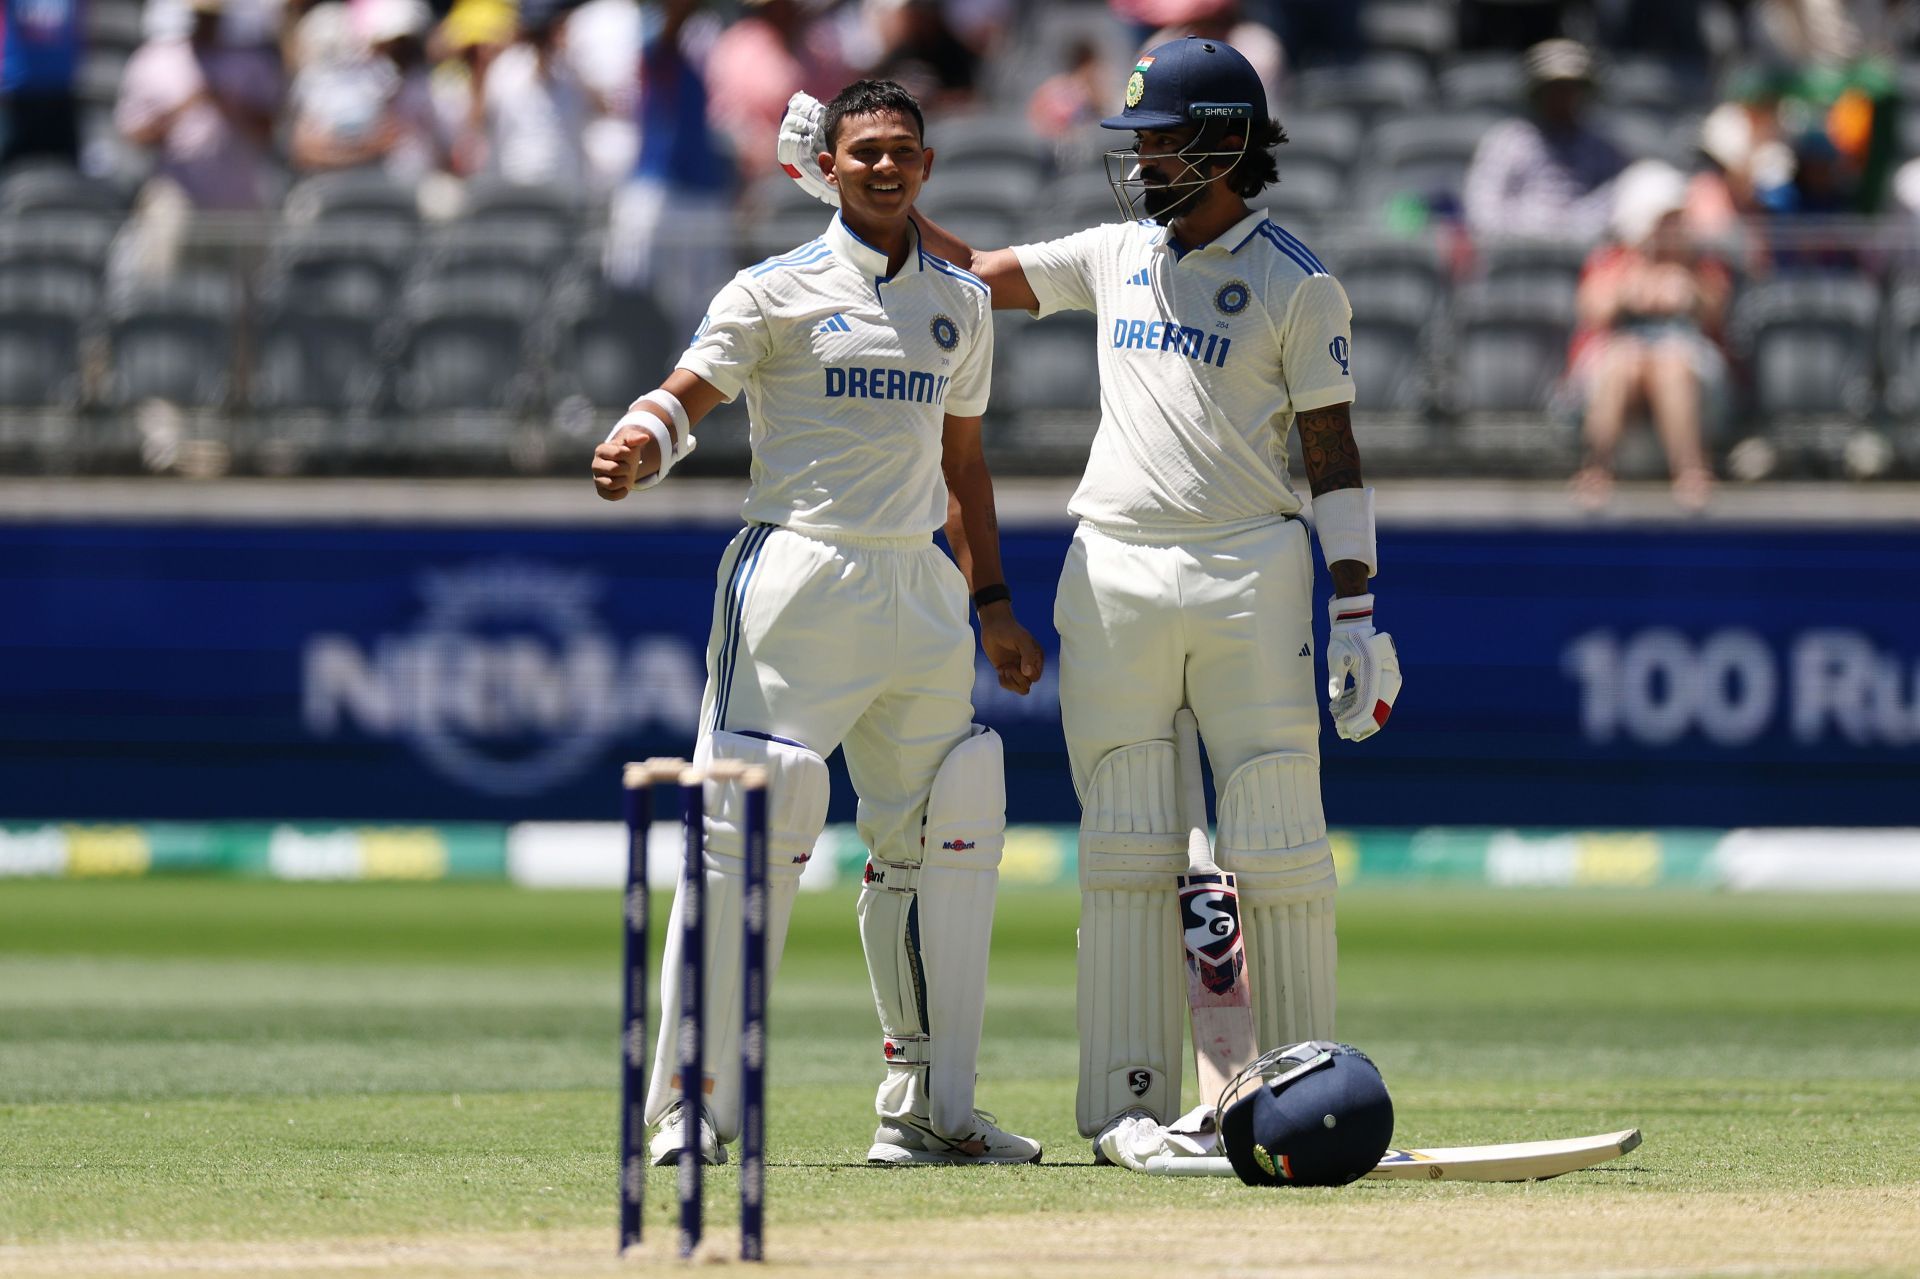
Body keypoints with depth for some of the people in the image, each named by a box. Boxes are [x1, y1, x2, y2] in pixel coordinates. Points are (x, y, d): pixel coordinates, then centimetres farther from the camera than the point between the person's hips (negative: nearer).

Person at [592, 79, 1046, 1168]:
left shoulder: (960, 302, 16)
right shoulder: (777, 291, -1)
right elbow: (688, 395, -11)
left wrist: (993, 603, 18)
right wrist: (640, 447, -33)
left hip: (920, 590, 6)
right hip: (798, 579, -6)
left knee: (938, 844, 7)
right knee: (753, 831, -14)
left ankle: (929, 1110, 15)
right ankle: (692, 1107, -12)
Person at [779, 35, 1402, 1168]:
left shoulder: (1297, 286, -1)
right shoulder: (1118, 256, 13)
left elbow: (1334, 455, -3)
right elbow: (972, 274, 21)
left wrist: (1360, 616, -8)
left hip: (1252, 575, -4)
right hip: (1115, 574, 4)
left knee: (1280, 849, -5)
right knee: (1128, 849, 0)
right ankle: (1129, 1102, 2)